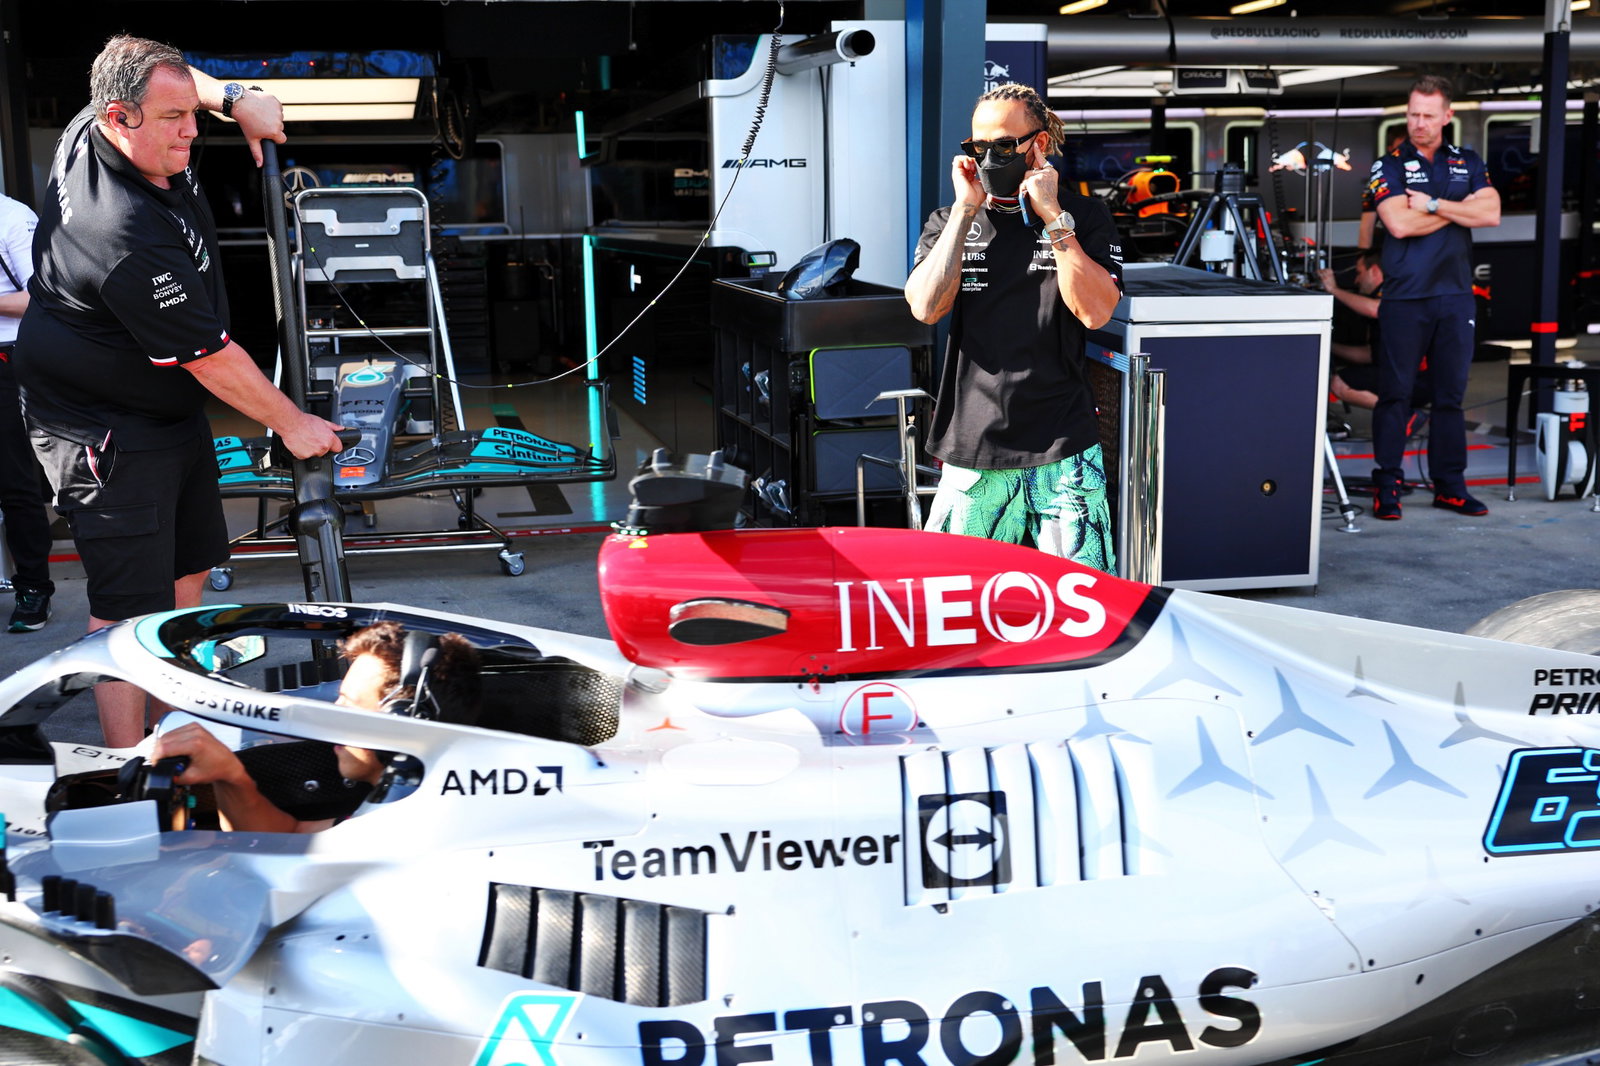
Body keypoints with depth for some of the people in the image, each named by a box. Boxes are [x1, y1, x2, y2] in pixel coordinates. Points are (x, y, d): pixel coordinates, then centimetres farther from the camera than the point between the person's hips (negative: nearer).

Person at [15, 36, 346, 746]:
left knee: (188, 569, 16)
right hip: (106, 434, -11)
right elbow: (211, 358, -24)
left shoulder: (89, 132, -4)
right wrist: (293, 424, -11)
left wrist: (235, 97, 2)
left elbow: (164, 77, 20)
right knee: (130, 605, -7)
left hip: (173, 414, 11)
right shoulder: (127, 233, -32)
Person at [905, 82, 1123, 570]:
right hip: (971, 454, 1)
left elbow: (1094, 311, -10)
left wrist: (1052, 217, -11)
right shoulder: (948, 222, 10)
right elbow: (925, 307, -8)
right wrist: (966, 209, -7)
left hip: (1062, 455, -1)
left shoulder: (1085, 217, 6)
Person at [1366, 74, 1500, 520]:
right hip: (1405, 298, -3)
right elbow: (1399, 223, -13)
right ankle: (1387, 485, 3)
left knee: (1451, 394, 7)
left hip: (1455, 297, 3)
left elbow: (1490, 213, -2)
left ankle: (1449, 484, 13)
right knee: (1395, 393, -3)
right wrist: (1459, 208, -4)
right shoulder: (1389, 166, 2)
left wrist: (1434, 204, -9)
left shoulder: (1468, 163, 13)